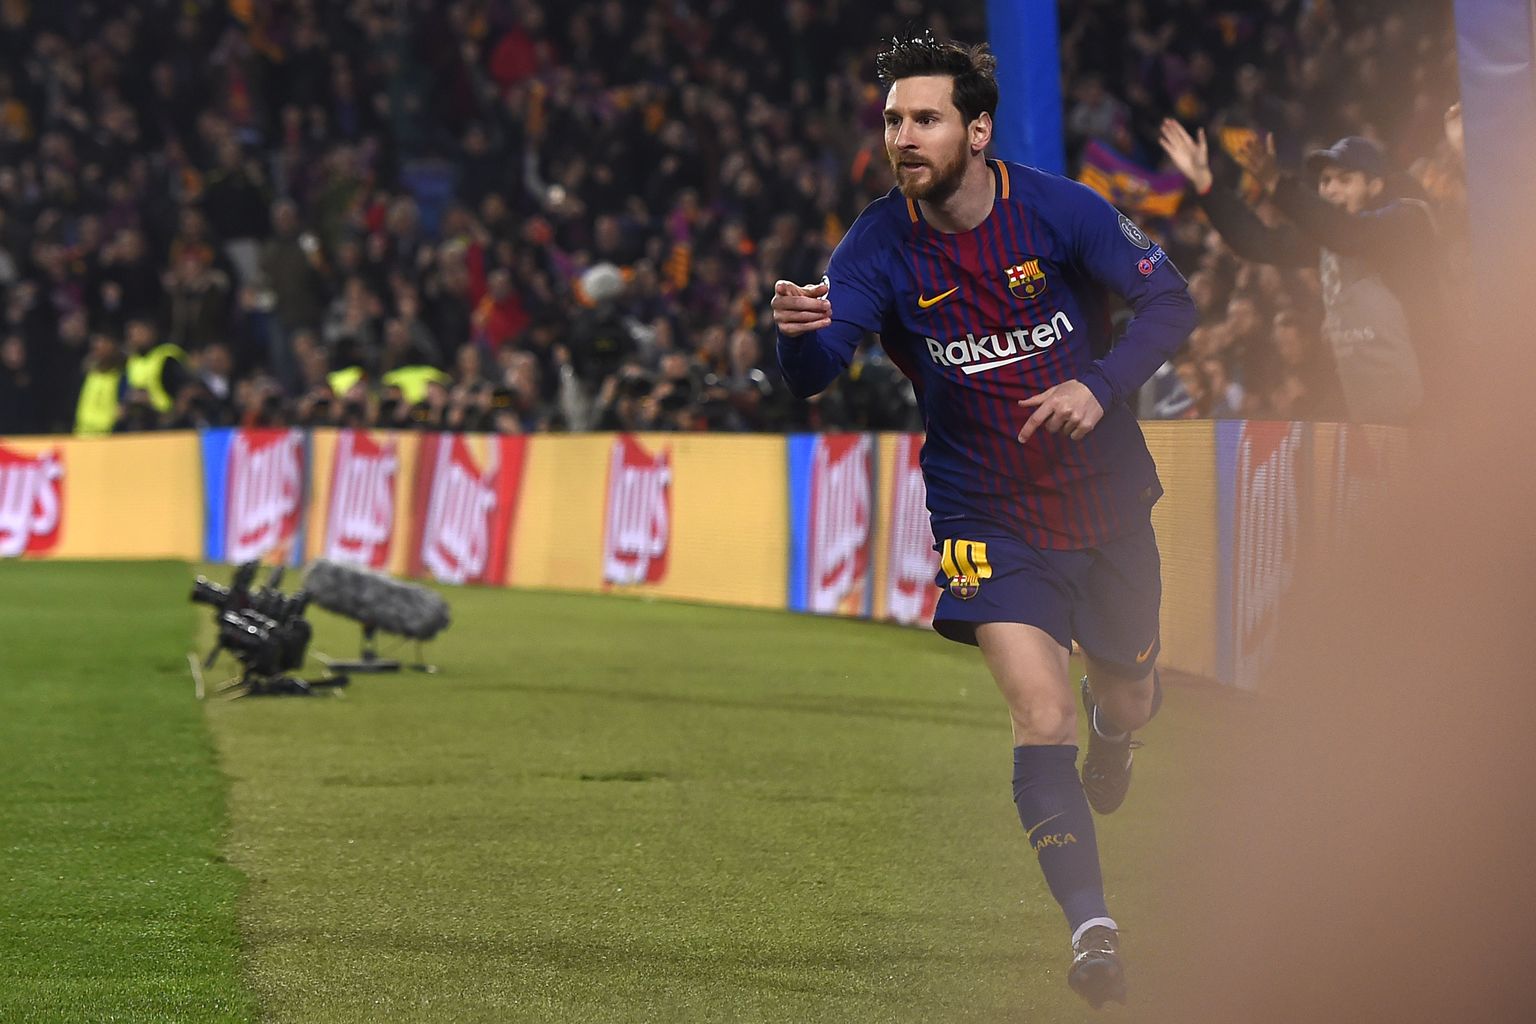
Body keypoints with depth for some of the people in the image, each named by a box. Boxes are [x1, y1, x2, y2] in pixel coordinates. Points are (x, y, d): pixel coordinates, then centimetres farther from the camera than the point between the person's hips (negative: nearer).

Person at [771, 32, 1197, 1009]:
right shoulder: (881, 243, -13)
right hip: (987, 514, -1)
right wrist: (800, 330, -46)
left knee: (1126, 699, 18)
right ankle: (1091, 926, -14)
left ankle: (1112, 732, 58)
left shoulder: (1060, 210, -15)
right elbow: (814, 374, -22)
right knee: (1041, 715, -19)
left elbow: (1172, 302, -8)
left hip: (1105, 497, 1)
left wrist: (1101, 387, -24)